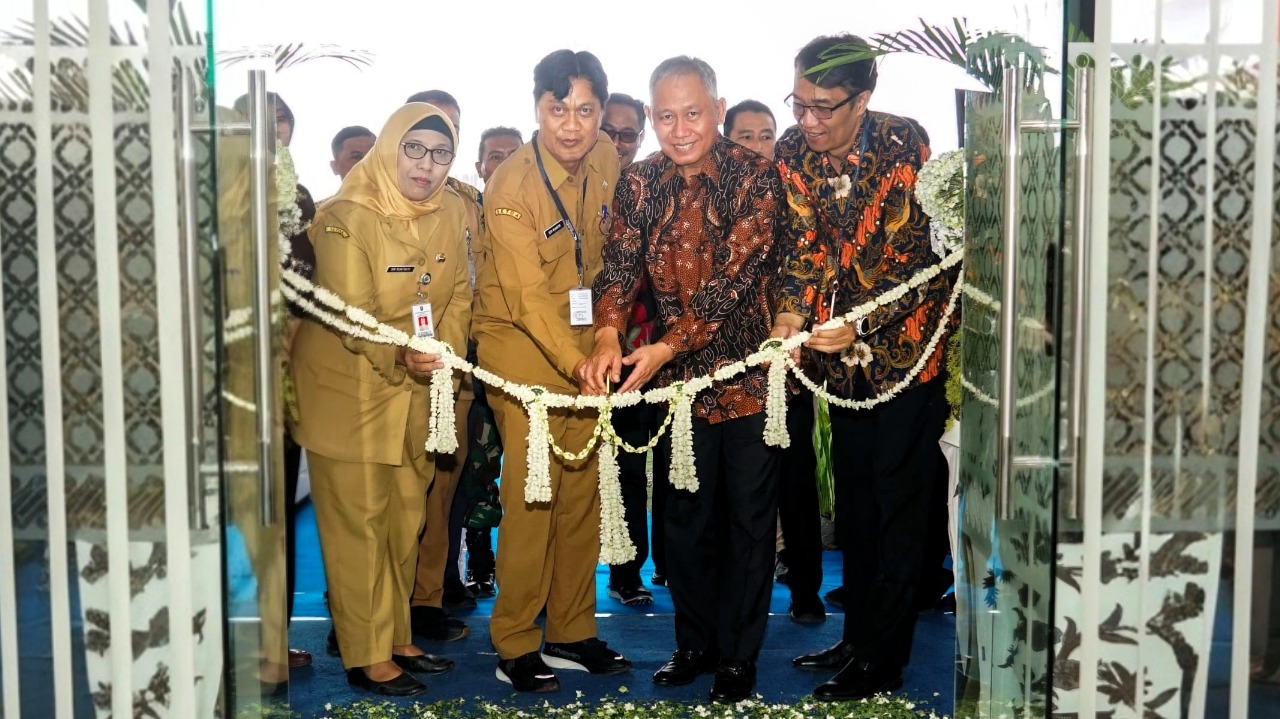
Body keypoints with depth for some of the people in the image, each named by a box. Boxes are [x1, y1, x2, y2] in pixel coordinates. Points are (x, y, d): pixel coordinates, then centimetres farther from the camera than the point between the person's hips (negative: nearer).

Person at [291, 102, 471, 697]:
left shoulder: (451, 211, 1)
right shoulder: (349, 217, -18)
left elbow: (458, 291, 4)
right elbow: (351, 315, -23)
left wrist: (443, 348, -14)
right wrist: (401, 356, -38)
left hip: (416, 387, 7)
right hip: (348, 386, -6)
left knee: (405, 518, 16)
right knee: (358, 523, 1)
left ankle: (398, 637, 31)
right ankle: (366, 658, 13)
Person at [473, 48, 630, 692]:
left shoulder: (606, 161, -1)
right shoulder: (512, 185, -19)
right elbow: (528, 297, -23)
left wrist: (602, 343, 9)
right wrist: (578, 365, -33)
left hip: (583, 345, 6)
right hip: (522, 345, -6)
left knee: (583, 493, 9)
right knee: (531, 498, -6)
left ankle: (572, 633, 22)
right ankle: (515, 647, 8)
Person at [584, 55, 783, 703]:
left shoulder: (754, 176, -13)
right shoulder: (640, 183, 0)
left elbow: (736, 274, -21)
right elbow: (620, 263, -8)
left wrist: (668, 346, -30)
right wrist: (608, 337, -28)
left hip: (749, 372, -4)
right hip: (679, 379, 4)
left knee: (749, 521, 7)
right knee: (687, 518, 15)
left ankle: (738, 659, 22)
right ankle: (694, 644, 33)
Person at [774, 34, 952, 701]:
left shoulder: (904, 148, -18)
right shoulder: (792, 151, -3)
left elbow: (922, 257, -19)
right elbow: (802, 242, -5)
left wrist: (863, 327, -28)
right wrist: (791, 313, -22)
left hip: (906, 349, -6)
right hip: (842, 354, 6)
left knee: (897, 506, 1)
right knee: (853, 500, 16)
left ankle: (883, 663, 12)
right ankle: (857, 637, 31)